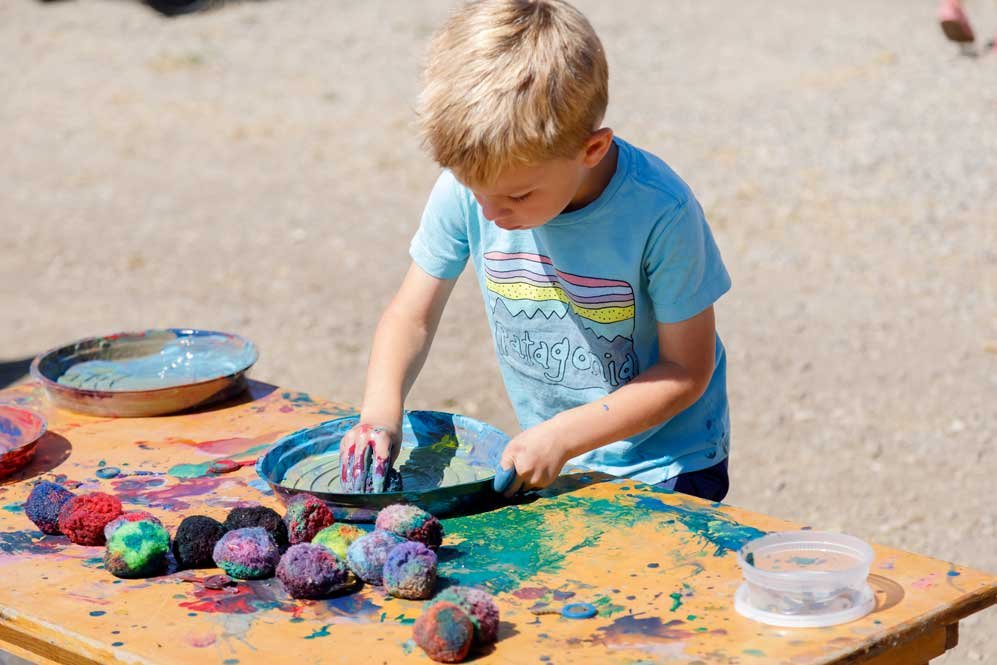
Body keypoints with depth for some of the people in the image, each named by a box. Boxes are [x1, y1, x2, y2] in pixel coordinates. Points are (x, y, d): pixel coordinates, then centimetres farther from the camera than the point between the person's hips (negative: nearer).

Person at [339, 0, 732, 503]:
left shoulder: (660, 214, -27)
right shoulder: (465, 188, -16)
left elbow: (687, 369, -17)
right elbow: (411, 317, -4)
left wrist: (562, 436, -24)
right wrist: (379, 413, -22)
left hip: (667, 470, -4)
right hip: (548, 463, 4)